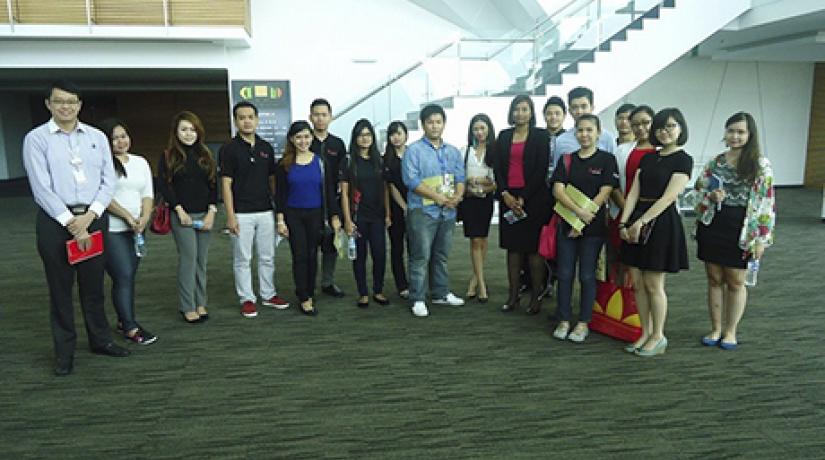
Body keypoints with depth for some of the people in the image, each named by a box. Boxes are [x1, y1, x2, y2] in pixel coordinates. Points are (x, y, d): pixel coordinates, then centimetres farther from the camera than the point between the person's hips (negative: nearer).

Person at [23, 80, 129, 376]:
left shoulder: (97, 137, 7)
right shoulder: (36, 138, -2)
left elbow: (109, 181, 2)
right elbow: (41, 188, -9)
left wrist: (89, 216, -10)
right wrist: (72, 224, -13)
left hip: (94, 219, 3)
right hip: (55, 221, -2)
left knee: (94, 285, 12)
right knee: (60, 288, 6)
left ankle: (100, 339, 27)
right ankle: (64, 351, 19)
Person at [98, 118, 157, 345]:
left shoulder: (140, 162, 13)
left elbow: (148, 194, 11)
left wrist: (144, 218, -5)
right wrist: (128, 216, -12)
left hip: (136, 230, 6)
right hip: (111, 230, -6)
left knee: (129, 277, 11)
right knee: (123, 277, -6)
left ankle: (124, 320, 23)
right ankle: (130, 327, 1)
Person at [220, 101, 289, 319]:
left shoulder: (266, 147, 9)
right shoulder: (229, 149, -4)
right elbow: (226, 184, -7)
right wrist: (230, 215, -12)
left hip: (265, 211, 4)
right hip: (242, 214, -4)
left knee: (268, 257, 12)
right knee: (242, 259, 4)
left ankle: (269, 294, 25)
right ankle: (247, 299, 15)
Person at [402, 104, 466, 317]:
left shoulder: (453, 152, 14)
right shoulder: (414, 150, -4)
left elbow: (460, 179, 9)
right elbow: (411, 180, -14)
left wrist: (457, 197, -13)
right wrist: (439, 198, -17)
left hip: (448, 212, 6)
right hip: (422, 211, -5)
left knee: (442, 255, 15)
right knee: (421, 256, -4)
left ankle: (440, 293, 26)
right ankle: (418, 299, 4)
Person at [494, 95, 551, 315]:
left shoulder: (540, 135, 1)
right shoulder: (504, 136, 13)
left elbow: (541, 169, -6)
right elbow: (498, 167, 9)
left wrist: (523, 197, -11)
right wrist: (505, 194, -6)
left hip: (533, 197, -4)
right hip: (508, 197, 4)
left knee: (534, 248, -1)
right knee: (512, 247, 7)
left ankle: (536, 297, 8)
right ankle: (513, 295, 13)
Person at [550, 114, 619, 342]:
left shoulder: (607, 159, -1)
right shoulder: (566, 159, 8)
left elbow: (604, 193, -8)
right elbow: (558, 190, -3)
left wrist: (582, 223, -12)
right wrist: (579, 211, -18)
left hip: (593, 226, -3)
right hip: (567, 224, 3)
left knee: (587, 276, 4)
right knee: (564, 274, 6)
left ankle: (583, 323, 16)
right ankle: (564, 321, 18)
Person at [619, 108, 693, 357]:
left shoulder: (683, 160, -5)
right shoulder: (647, 158, 14)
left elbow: (668, 197, -14)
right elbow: (634, 192, 6)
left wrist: (641, 222, -18)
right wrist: (624, 222, -5)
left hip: (661, 222, -6)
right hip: (637, 222, 6)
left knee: (653, 284, 1)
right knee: (637, 282, 8)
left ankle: (658, 336, 18)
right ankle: (646, 332, 23)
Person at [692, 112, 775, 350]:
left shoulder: (760, 164, -5)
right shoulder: (715, 161, 5)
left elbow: (765, 203, -7)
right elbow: (699, 190, 12)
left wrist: (761, 238, -10)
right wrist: (711, 196, -11)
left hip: (740, 229, -3)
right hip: (712, 225, 3)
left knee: (735, 282, 7)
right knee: (714, 279, 10)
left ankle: (730, 331, 23)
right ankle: (716, 329, 23)